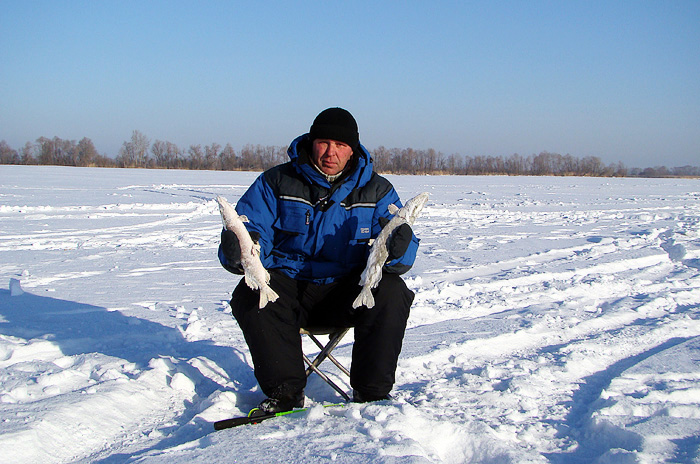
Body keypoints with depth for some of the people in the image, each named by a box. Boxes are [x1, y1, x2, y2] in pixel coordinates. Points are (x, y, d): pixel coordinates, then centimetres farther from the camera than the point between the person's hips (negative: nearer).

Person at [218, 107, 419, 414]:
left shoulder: (377, 190, 3)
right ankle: (285, 392, -15)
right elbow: (252, 229, -7)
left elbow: (402, 256, -6)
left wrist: (395, 251, -32)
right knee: (250, 294, -29)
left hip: (347, 291, 0)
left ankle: (371, 392, -12)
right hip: (288, 286, 0)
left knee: (391, 292, -27)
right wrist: (238, 252, -32)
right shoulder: (277, 182, 1)